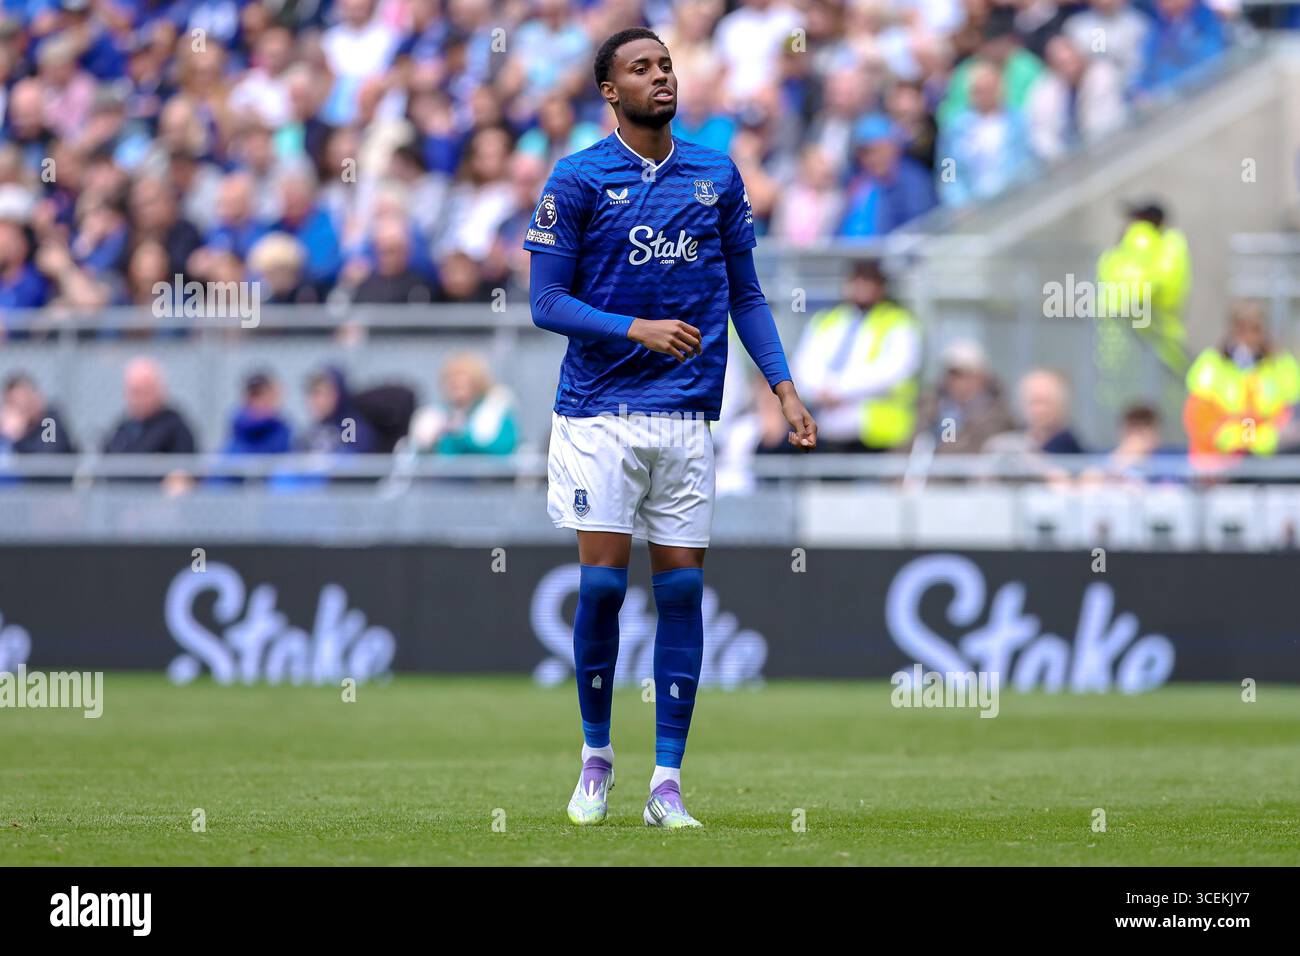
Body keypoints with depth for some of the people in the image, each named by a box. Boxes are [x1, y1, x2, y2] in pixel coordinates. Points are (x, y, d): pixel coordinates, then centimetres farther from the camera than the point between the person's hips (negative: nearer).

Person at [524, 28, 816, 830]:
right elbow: (547, 303, -4)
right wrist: (637, 329, -18)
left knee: (682, 587, -1)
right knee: (603, 580, -6)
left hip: (687, 416, 3)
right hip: (599, 413, -3)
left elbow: (746, 292, 14)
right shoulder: (577, 179, -2)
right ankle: (597, 753, 15)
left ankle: (668, 783, 3)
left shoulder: (718, 176, 8)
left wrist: (785, 388, 3)